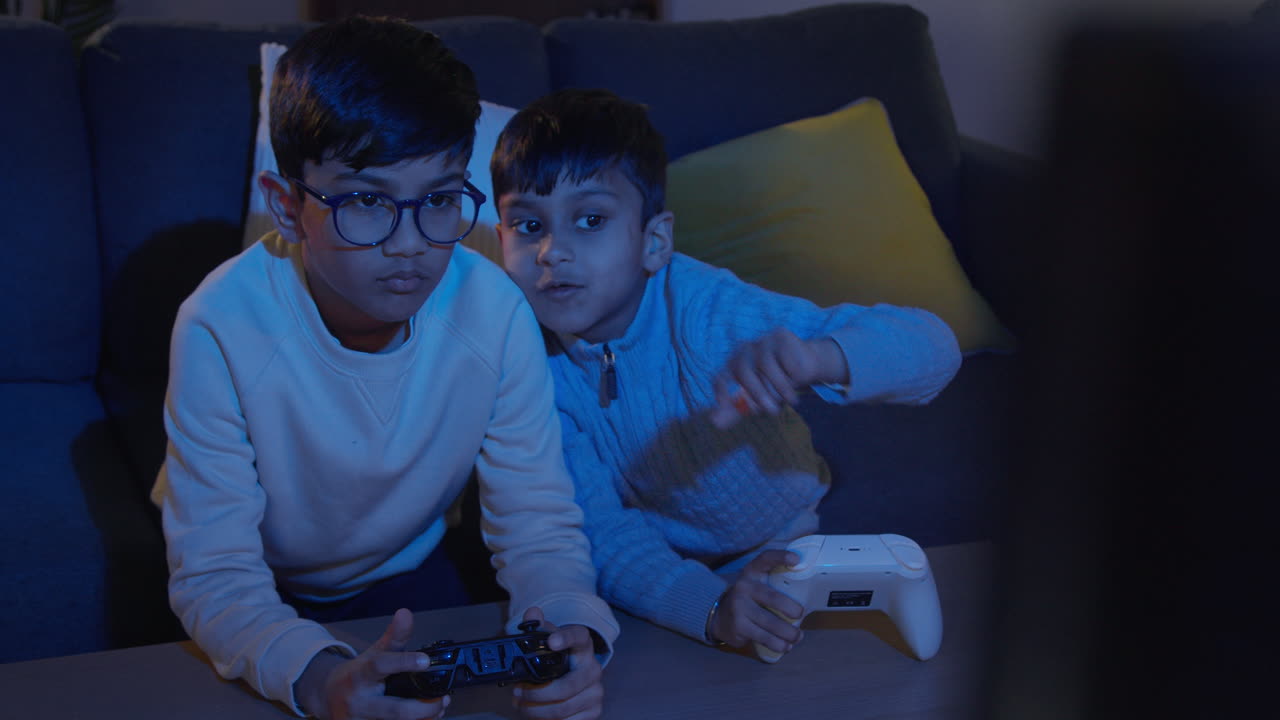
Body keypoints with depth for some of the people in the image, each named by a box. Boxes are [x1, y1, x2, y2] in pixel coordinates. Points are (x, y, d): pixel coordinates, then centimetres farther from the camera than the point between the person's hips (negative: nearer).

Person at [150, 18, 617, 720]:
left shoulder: (494, 312, -23)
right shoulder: (223, 327, -30)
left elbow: (537, 524, -17)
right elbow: (213, 571, -29)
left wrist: (572, 630, -39)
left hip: (403, 573, 1)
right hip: (268, 598, 0)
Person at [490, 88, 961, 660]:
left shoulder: (710, 312, -29)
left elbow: (933, 347, -33)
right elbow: (600, 528, -21)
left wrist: (816, 358, -55)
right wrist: (709, 608, -41)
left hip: (774, 555, 0)